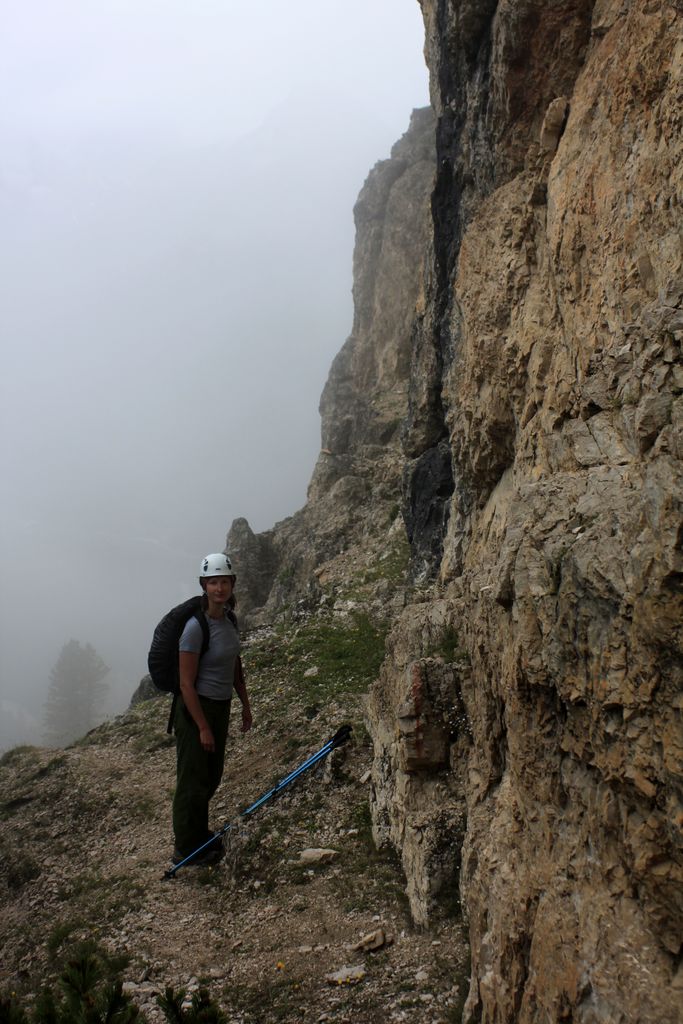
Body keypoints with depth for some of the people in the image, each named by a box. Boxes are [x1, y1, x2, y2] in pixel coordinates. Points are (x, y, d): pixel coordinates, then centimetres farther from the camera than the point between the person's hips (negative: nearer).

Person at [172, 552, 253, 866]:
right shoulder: (196, 628, -23)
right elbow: (187, 683, -20)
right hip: (195, 709, -8)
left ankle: (199, 834, 40)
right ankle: (185, 849, 23)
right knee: (193, 781, 6)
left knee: (211, 777, 20)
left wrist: (245, 705, 16)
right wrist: (203, 727, -18)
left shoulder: (230, 619, 1)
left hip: (221, 707, 8)